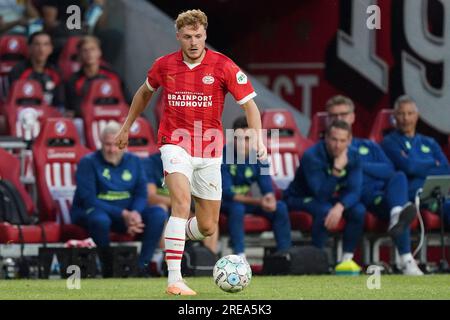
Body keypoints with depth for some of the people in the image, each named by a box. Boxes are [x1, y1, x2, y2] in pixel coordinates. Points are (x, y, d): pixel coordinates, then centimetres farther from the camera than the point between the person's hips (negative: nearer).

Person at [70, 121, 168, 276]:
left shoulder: (134, 161, 7)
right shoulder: (88, 163, -7)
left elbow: (141, 194, 2)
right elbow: (89, 199, -16)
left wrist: (135, 213, -23)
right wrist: (123, 214, -25)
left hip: (127, 213, 5)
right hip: (92, 211, -5)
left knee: (158, 214, -18)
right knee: (100, 220, -40)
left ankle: (142, 266, -19)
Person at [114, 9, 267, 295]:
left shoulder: (223, 66, -7)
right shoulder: (164, 65, -1)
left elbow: (249, 104, -5)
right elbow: (145, 92, 20)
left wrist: (259, 139, -20)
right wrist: (127, 127, 27)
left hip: (209, 150, 1)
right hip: (176, 144, -1)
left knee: (207, 229, 5)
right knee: (182, 204, -26)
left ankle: (182, 232, 43)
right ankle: (175, 280, -28)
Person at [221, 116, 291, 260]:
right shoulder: (223, 156, -23)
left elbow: (267, 188, -8)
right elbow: (227, 193, -27)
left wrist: (270, 199, -35)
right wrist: (258, 201, -36)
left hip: (246, 199, 6)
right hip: (224, 203, -6)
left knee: (280, 207, -12)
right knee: (237, 207, -37)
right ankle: (240, 255, -35)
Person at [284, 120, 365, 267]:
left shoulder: (353, 157, -10)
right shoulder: (311, 156, -27)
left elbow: (354, 191, -18)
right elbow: (322, 195, -32)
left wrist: (339, 207, -38)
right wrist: (336, 170, -42)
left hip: (332, 198, 5)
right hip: (300, 198, -5)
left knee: (359, 210, -20)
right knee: (325, 210, -36)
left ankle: (347, 257, -11)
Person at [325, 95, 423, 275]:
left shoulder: (369, 146, 34)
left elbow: (389, 170, 13)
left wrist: (359, 164, 0)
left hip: (386, 195, 2)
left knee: (399, 177, -34)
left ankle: (397, 216, -64)